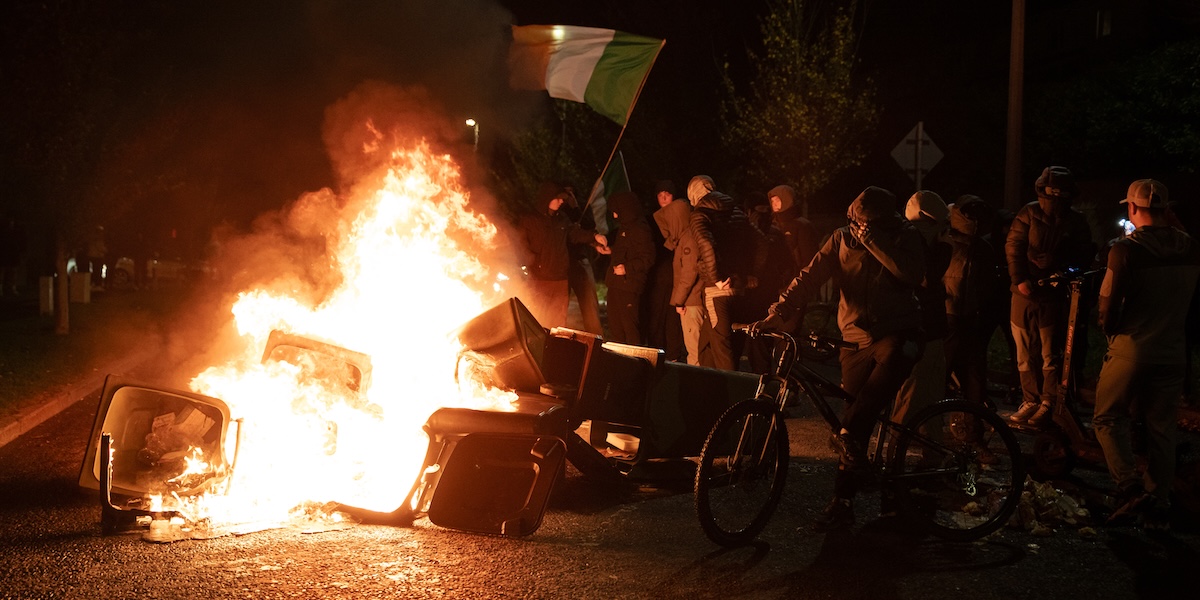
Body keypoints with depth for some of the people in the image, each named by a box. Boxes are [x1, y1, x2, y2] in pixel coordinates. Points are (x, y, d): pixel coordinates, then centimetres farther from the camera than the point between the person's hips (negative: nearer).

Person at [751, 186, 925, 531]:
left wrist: (873, 241, -23)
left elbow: (913, 274, -21)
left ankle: (849, 432, -40)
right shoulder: (842, 239, 3)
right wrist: (778, 313, -20)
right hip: (856, 340, 3)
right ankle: (842, 503, 10)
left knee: (893, 358, -40)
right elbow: (810, 277, -7)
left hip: (898, 334, -3)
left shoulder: (904, 237, -2)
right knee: (856, 422, 3)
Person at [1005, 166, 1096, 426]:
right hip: (1025, 293, 1)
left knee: (1051, 355, -1)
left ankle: (1048, 404, 8)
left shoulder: (1076, 222, 5)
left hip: (1054, 295, -1)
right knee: (1026, 353, 7)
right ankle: (1030, 401, 17)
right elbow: (1013, 248, 0)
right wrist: (1020, 280, -12)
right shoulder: (1029, 214, 3)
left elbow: (1083, 257, 8)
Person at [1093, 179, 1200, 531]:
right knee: (1161, 429, 11)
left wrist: (1108, 330, 5)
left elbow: (1110, 303, -14)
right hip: (1172, 353, 5)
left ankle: (1130, 486, -6)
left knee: (1108, 419, 10)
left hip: (1130, 349, -5)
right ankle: (1158, 506, 15)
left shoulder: (1126, 249, -15)